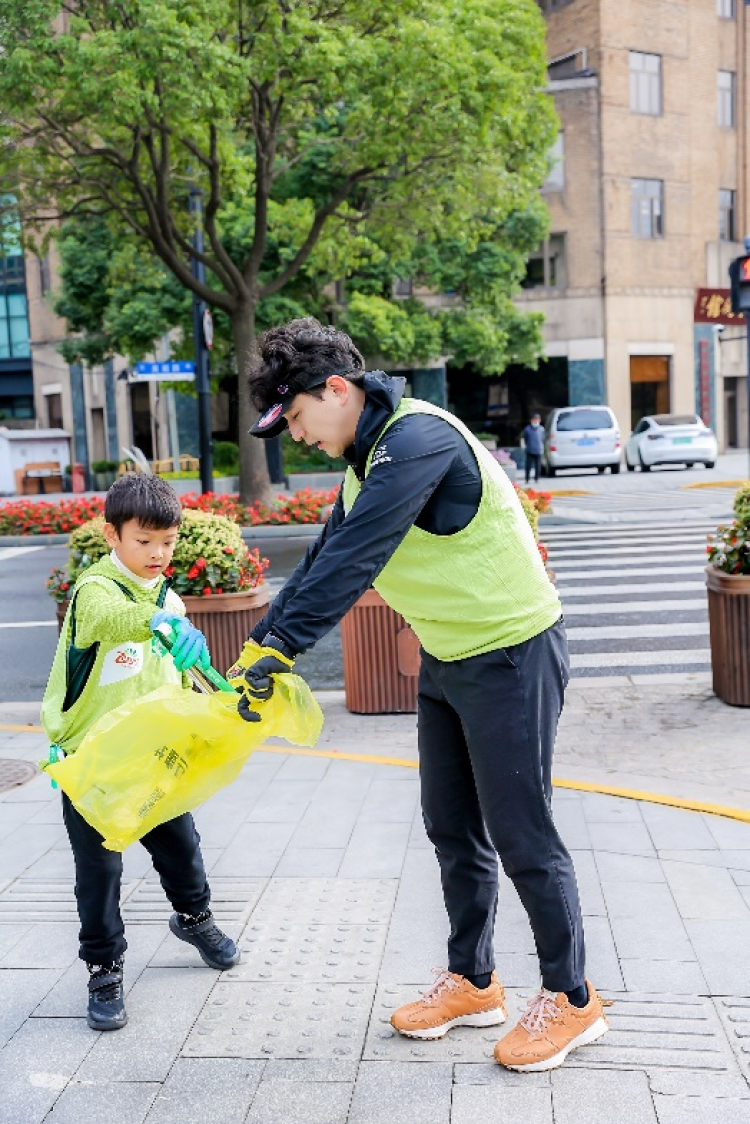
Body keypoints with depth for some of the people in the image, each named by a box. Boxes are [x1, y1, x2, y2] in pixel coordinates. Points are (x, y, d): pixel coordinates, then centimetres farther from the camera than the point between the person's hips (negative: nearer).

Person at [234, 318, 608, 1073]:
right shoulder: (366, 455, 8)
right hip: (445, 658, 10)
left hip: (511, 655, -9)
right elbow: (326, 556, 11)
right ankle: (472, 983, 31)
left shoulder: (417, 437, -24)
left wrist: (282, 646, -29)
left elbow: (354, 558, -31)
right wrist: (260, 642, 6)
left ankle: (571, 1000, 20)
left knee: (521, 838, 1)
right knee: (451, 830, 15)